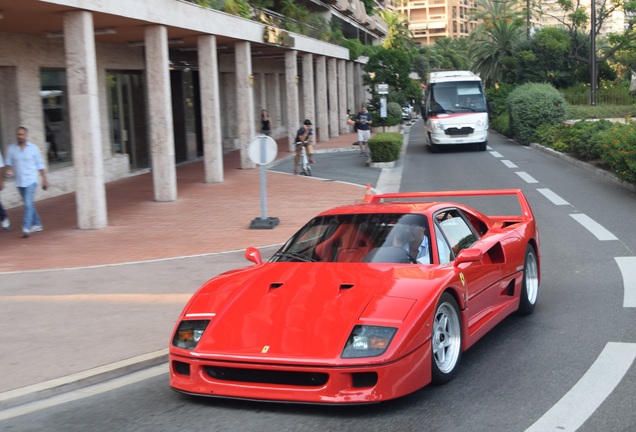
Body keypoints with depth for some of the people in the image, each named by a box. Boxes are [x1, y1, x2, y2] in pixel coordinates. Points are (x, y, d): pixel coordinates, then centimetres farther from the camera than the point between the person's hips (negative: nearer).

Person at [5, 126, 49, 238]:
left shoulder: (34, 148, -3)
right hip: (19, 181, 4)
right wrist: (10, 170, -15)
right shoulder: (11, 148, 2)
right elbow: (9, 162, 8)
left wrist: (44, 179, 4)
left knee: (28, 203, -15)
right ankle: (37, 224, 27)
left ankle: (26, 227, -19)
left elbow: (40, 165, 2)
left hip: (31, 180, -4)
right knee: (28, 204, 14)